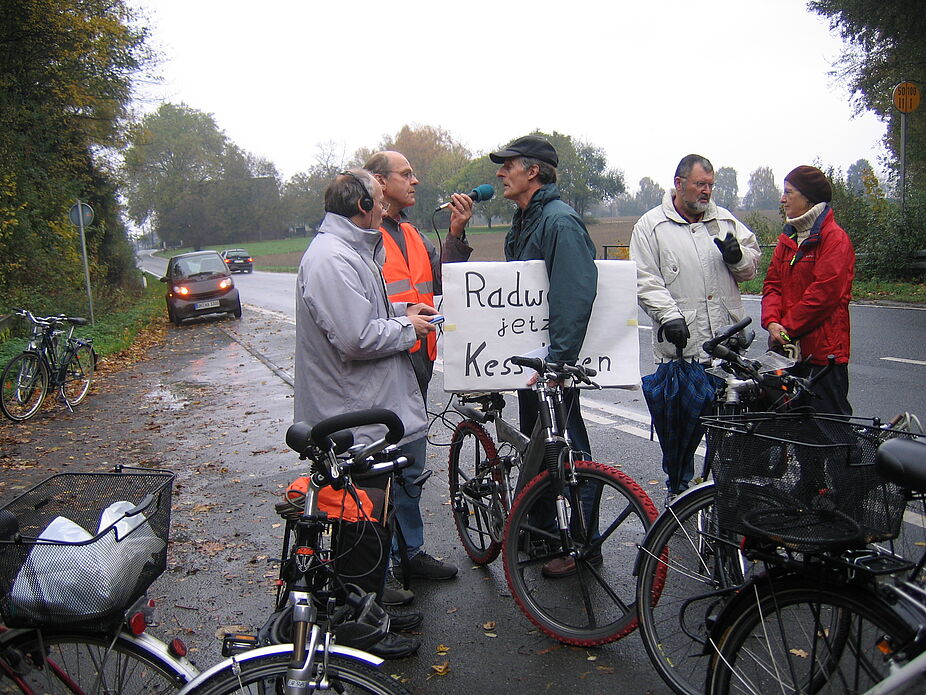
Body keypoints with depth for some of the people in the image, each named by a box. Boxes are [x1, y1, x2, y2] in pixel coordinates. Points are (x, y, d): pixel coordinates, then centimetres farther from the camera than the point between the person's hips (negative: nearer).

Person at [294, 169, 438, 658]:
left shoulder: (353, 251, 16)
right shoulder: (332, 258, -20)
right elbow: (357, 339, -28)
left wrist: (401, 313, 8)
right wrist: (406, 327, -12)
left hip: (370, 411, 11)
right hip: (354, 420, -11)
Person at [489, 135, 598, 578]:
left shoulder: (559, 220, -17)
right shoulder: (524, 220, 14)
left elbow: (575, 296, -26)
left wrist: (558, 358, -29)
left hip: (553, 358, -10)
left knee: (565, 446, 1)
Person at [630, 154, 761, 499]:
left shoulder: (725, 221, 13)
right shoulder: (651, 226, 1)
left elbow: (751, 267, 18)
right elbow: (646, 281, -6)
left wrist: (738, 256, -5)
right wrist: (669, 315, -19)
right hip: (680, 345, -3)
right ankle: (678, 490, 24)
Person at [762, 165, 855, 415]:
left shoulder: (835, 238, -8)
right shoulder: (788, 239, 16)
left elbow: (824, 293, -16)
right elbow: (772, 284, 9)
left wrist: (786, 329, -14)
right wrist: (772, 322, -8)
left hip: (823, 352, -7)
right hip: (790, 348, 7)